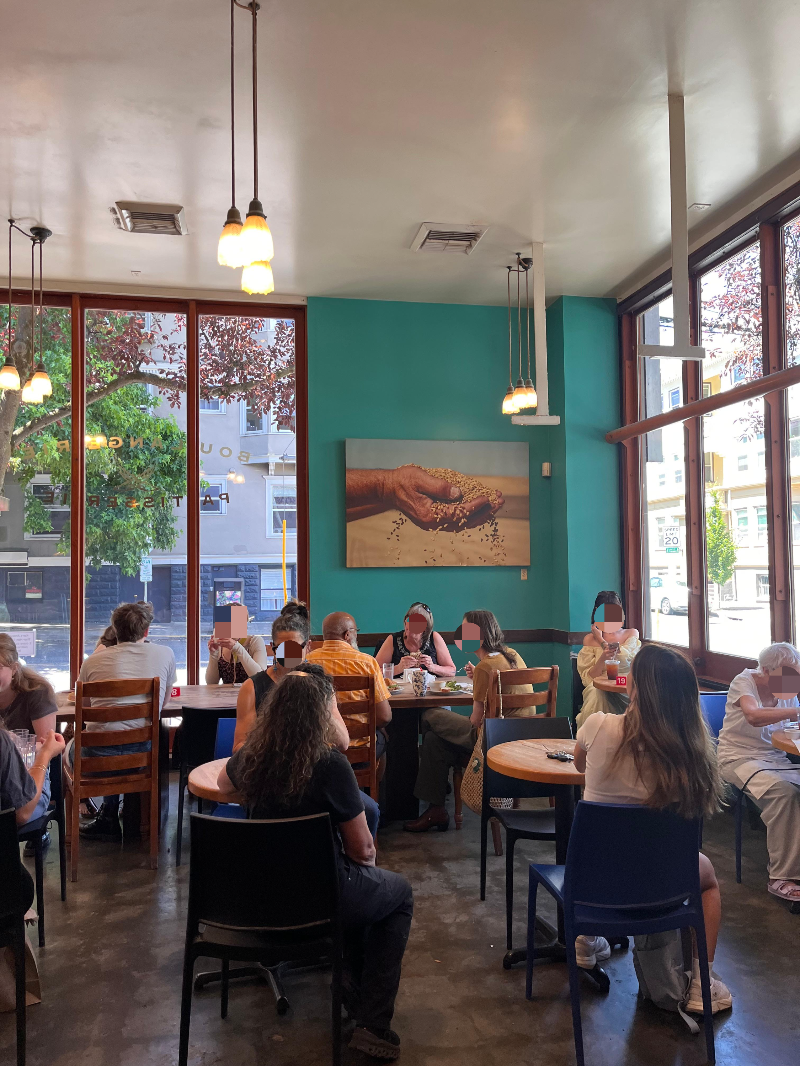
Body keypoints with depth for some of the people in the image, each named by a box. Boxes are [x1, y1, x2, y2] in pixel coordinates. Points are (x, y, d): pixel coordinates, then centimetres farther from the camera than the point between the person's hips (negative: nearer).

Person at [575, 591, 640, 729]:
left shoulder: (632, 634, 13)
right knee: (596, 695, -35)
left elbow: (626, 662, -8)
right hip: (599, 688, 0)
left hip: (626, 688, 1)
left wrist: (602, 641, 0)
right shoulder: (590, 639, 11)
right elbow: (588, 678, 1)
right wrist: (602, 658, -17)